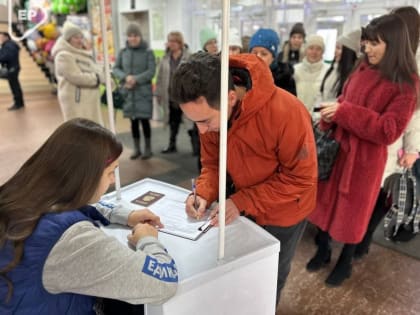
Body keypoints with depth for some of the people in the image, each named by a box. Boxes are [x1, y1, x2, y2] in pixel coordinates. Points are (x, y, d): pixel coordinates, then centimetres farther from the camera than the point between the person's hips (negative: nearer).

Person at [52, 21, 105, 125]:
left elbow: (99, 71, 13)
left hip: (90, 100, 9)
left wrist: (98, 76, -10)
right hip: (75, 100, -9)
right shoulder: (63, 56, -8)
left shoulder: (85, 54, 19)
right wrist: (95, 78, -6)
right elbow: (76, 77, -17)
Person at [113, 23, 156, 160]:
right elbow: (115, 69, 5)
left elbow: (151, 71, -9)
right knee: (133, 121, 9)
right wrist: (126, 77, -15)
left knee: (144, 120, -2)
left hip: (144, 92, -3)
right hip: (128, 92, 3)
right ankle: (137, 149, 21)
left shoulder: (148, 52, -3)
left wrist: (136, 80, -18)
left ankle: (148, 148, 14)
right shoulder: (122, 52, 6)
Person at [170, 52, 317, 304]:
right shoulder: (211, 111, -19)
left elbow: (301, 178, -27)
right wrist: (205, 194, -26)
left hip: (284, 210, -4)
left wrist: (243, 202, -31)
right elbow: (212, 163, -6)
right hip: (243, 204, 5)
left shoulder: (286, 113, -37)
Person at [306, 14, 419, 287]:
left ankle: (345, 263, 35)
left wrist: (344, 112, -24)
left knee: (353, 211, 11)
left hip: (366, 157, -5)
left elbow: (389, 131, -20)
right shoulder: (362, 71, 4)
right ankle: (323, 251, 38)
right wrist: (329, 117, -9)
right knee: (327, 201, 15)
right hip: (337, 147, 5)